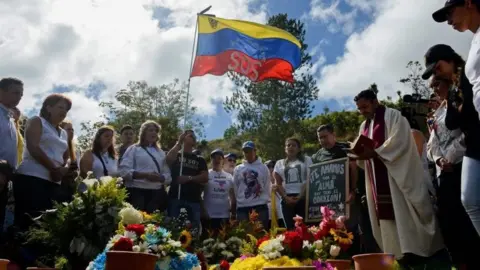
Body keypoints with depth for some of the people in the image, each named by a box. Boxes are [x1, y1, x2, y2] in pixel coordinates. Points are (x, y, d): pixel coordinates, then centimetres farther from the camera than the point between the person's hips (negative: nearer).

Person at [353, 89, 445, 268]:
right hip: (378, 180, 7)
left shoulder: (393, 116, -3)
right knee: (386, 214, 4)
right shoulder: (364, 126, 19)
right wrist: (361, 154, -6)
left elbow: (399, 141, -16)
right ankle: (400, 253, 8)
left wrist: (374, 153, -23)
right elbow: (365, 154, 17)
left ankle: (415, 251, -1)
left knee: (403, 212, -8)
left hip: (397, 175, -7)